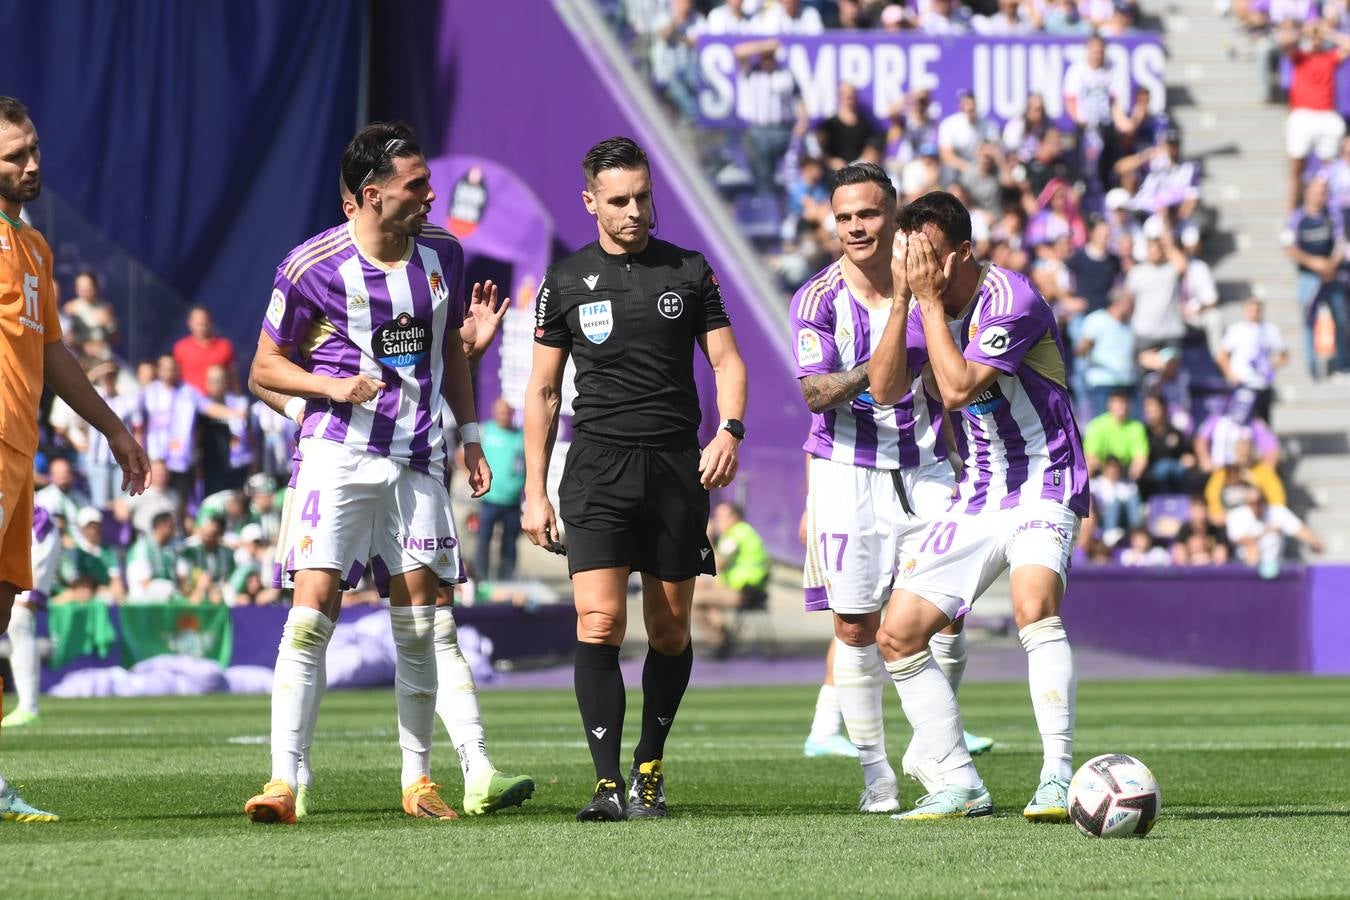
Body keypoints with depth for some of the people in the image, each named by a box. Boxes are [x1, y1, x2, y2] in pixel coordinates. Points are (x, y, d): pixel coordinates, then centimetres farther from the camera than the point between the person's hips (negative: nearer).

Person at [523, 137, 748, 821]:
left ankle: (650, 768, 23)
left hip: (678, 468, 1)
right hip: (598, 466, -1)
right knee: (599, 621, -15)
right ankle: (608, 784, -18)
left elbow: (727, 360, 8)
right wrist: (534, 493, 5)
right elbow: (542, 391, 10)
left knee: (669, 630, 5)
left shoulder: (689, 272, 8)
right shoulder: (564, 283, 6)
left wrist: (729, 430, -12)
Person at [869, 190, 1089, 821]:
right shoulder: (934, 307, 6)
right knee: (897, 634, 1)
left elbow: (957, 389, -25)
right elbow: (885, 390, -3)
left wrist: (930, 302, -19)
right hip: (976, 497, 8)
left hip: (1042, 486, -8)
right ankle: (959, 783, 9)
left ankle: (1058, 777, -32)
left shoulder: (1011, 300, -17)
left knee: (1034, 605, -33)